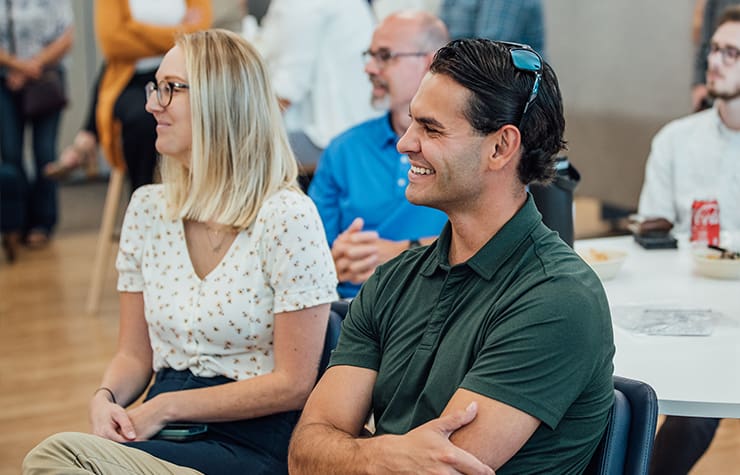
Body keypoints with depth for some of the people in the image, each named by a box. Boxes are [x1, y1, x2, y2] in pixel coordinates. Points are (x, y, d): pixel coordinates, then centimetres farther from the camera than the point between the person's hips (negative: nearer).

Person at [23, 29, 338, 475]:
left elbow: (293, 383, -10)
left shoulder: (286, 217, -10)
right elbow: (135, 355, 15)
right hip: (165, 435, 6)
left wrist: (165, 407, -11)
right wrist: (106, 399, -7)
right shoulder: (147, 208, 10)